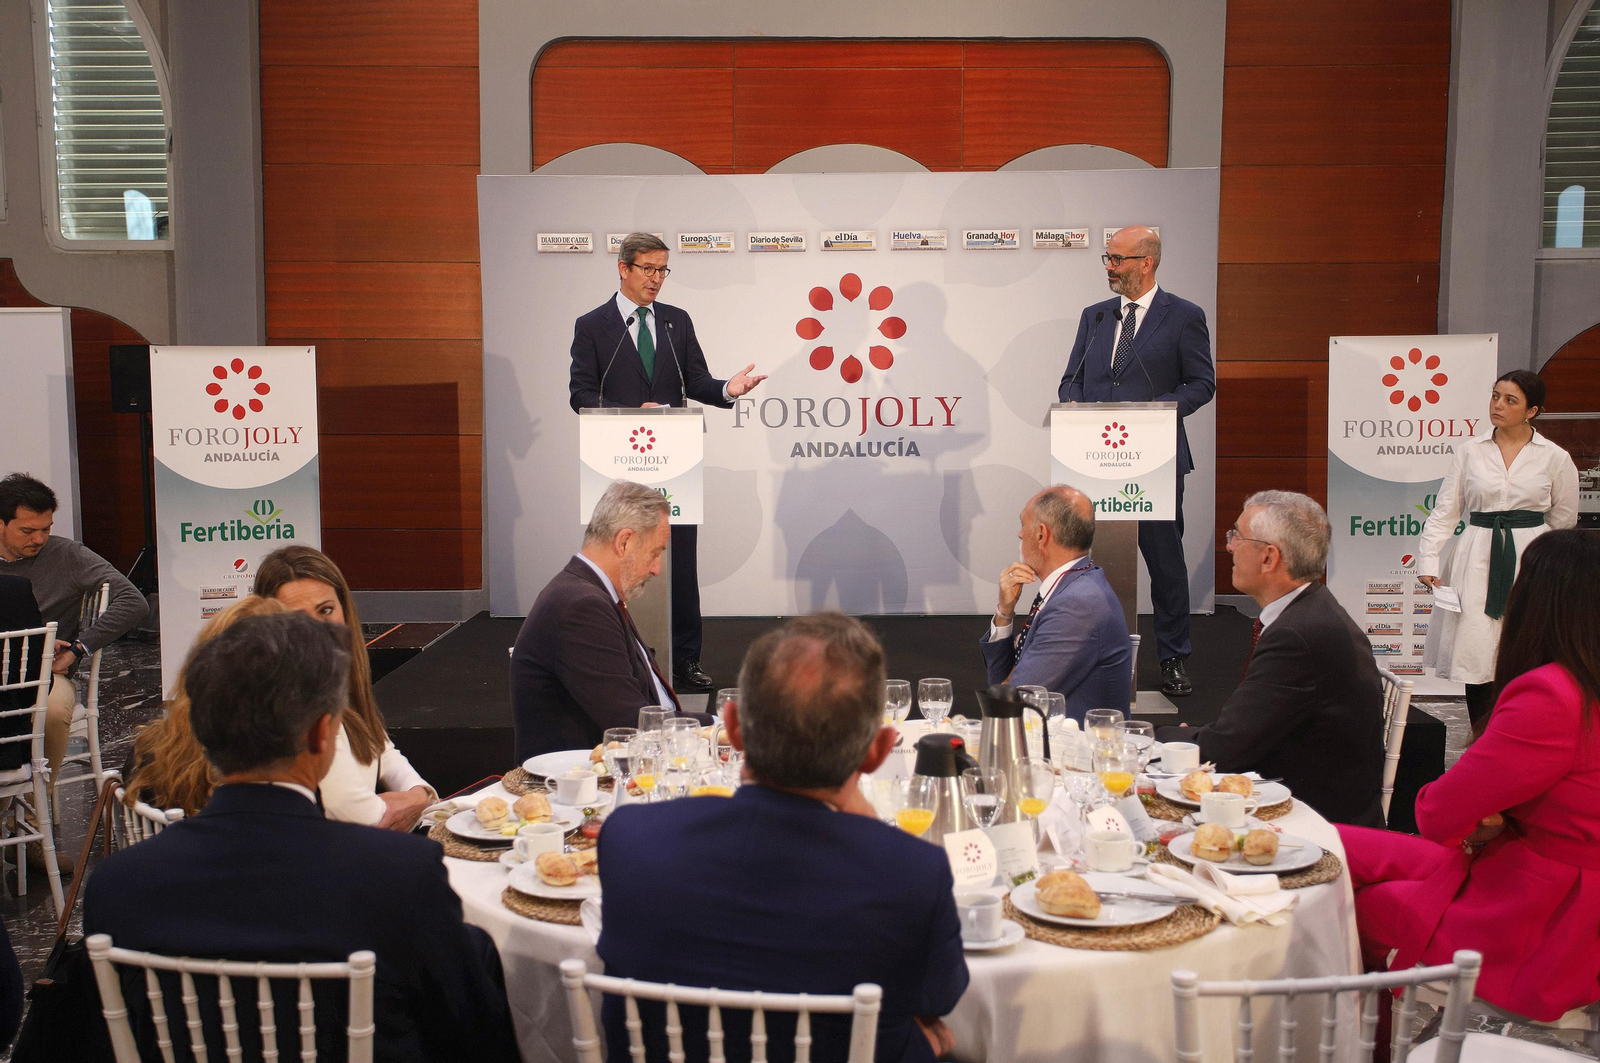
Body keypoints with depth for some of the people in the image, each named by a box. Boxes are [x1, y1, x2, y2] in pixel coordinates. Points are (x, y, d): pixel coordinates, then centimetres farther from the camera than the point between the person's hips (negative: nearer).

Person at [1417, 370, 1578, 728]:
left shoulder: (1554, 458, 2)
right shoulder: (1470, 451, 6)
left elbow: (1563, 522, 11)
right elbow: (1445, 510, 5)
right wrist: (1429, 558, -4)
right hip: (1478, 562, 1)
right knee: (1475, 653, -1)